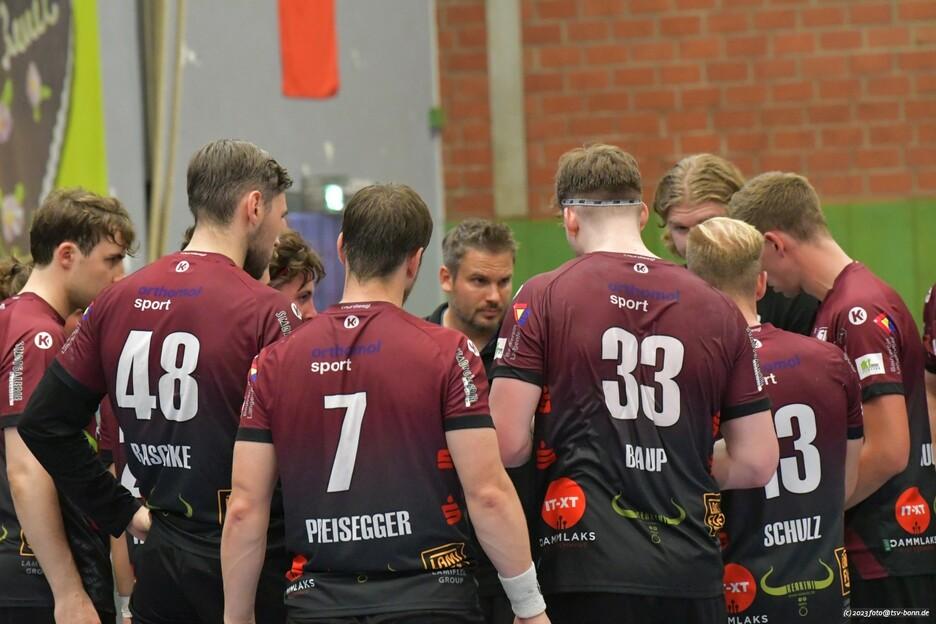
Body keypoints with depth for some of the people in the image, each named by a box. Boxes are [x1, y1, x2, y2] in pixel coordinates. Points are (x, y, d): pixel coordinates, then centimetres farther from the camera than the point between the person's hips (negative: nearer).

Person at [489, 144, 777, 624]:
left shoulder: (543, 298, -2)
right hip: (690, 576, 3)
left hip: (587, 571, -3)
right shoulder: (718, 310, 7)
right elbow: (757, 462, 9)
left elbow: (507, 444, -8)